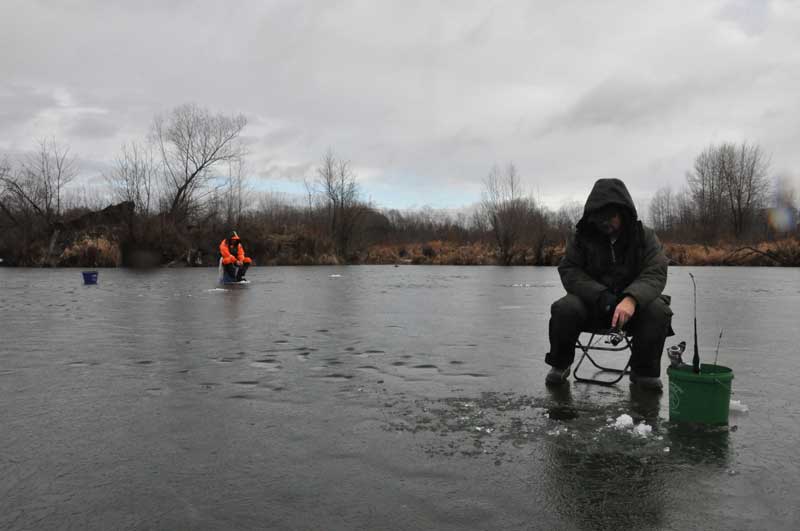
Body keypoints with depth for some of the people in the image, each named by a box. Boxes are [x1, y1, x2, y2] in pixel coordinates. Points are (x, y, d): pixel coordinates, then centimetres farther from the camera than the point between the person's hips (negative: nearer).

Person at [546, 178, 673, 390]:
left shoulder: (645, 236, -4)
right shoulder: (582, 236, -3)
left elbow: (655, 274, -16)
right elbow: (569, 271, -8)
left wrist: (631, 299, -38)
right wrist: (601, 295, -26)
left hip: (632, 305, 0)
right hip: (591, 303, 0)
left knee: (658, 311, -30)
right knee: (564, 308, -30)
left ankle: (644, 371, -6)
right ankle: (560, 365, -4)